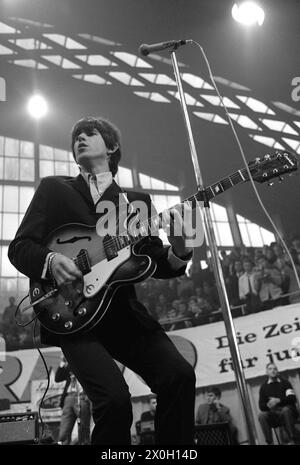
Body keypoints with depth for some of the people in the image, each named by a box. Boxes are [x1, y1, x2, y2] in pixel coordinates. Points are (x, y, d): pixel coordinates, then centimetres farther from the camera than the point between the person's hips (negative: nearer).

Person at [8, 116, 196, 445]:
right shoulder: (53, 189, 12)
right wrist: (50, 260, -15)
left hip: (125, 312, 3)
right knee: (114, 397, -23)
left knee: (180, 375, -17)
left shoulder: (137, 201, 16)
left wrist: (177, 254, -15)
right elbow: (19, 246, 6)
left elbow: (154, 261, 7)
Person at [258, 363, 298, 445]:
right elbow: (261, 406, 3)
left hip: (288, 411, -1)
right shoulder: (264, 387, 10)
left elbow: (293, 399, -6)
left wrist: (278, 400, -21)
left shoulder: (285, 382, 7)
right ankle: (270, 443, -24)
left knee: (286, 409, -35)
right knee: (262, 415, -28)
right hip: (273, 415, 2)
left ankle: (292, 441, -27)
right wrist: (268, 405, -20)